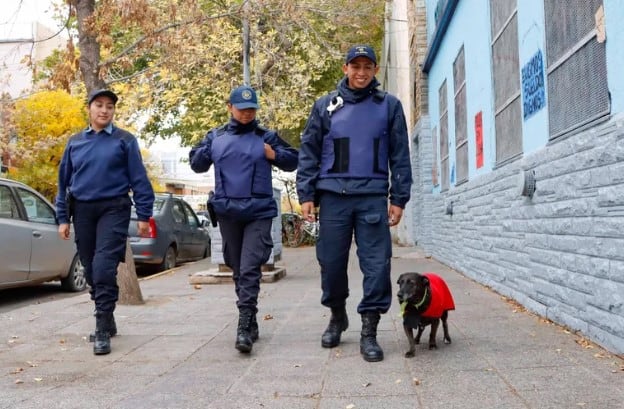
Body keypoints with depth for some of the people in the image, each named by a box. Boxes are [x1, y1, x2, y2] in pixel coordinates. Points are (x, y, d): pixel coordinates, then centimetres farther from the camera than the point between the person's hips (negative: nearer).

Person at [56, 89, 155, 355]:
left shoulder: (125, 141, 0)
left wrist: (143, 215, -6)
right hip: (83, 211, 5)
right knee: (91, 270, 11)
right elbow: (64, 182, 13)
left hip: (114, 209, -4)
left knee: (104, 268, -14)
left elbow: (139, 180, -2)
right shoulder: (75, 142, 11)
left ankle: (102, 330, -7)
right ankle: (107, 320, 27)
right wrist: (62, 218, 8)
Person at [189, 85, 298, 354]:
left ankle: (244, 328, -14)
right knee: (237, 270, 11)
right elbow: (196, 164, 15)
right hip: (226, 212, 3)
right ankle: (251, 323, 24)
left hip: (259, 213, -3)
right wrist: (208, 150, -4)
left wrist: (275, 155, -8)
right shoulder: (215, 137, 11)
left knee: (250, 269, -14)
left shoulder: (267, 137, 6)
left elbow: (293, 161, 11)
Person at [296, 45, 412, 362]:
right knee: (331, 262, 7)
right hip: (333, 196, 1)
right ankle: (337, 316, 31)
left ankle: (369, 332, 7)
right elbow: (308, 153, 8)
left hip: (372, 197, -1)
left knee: (376, 264, -3)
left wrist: (399, 198, 2)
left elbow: (400, 155, 7)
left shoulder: (389, 106, 8)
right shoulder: (325, 106, 9)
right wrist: (306, 194, 0)